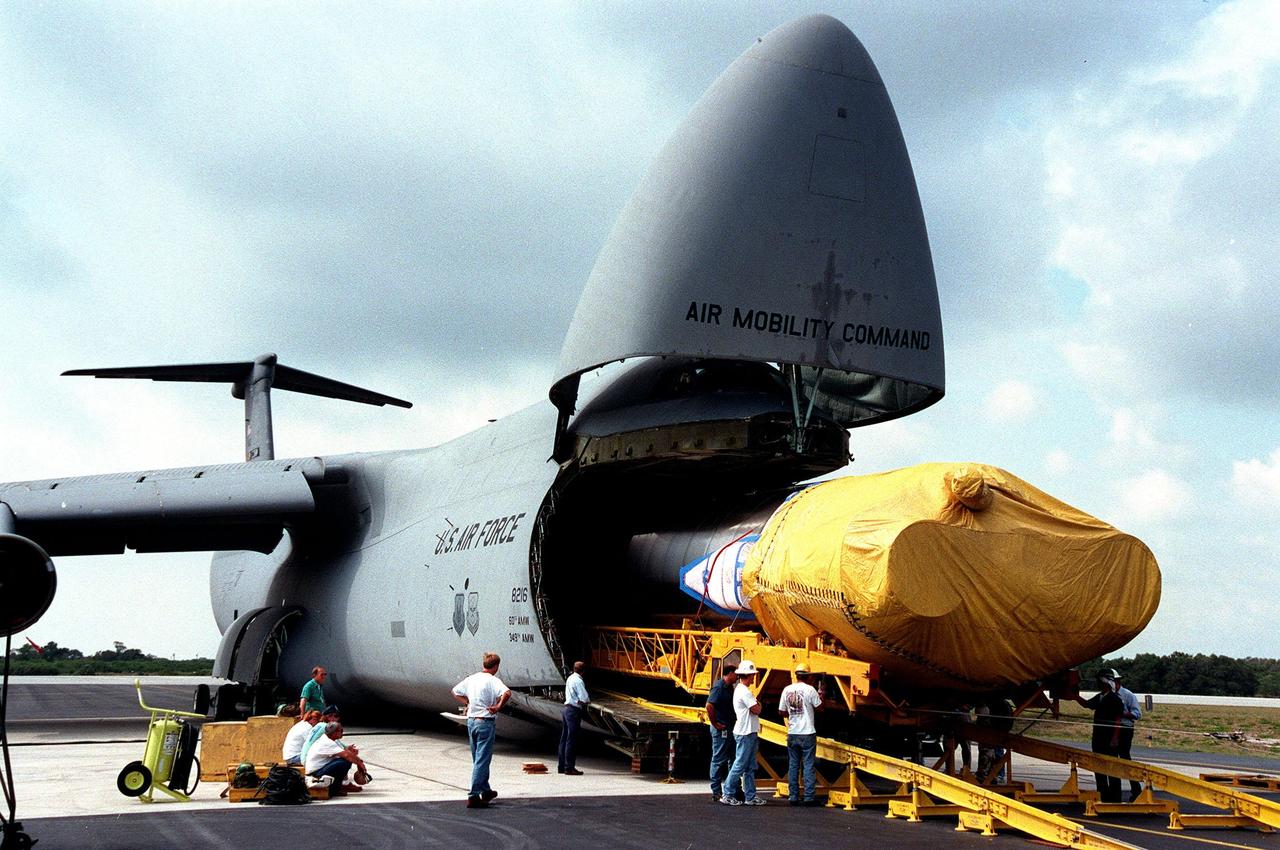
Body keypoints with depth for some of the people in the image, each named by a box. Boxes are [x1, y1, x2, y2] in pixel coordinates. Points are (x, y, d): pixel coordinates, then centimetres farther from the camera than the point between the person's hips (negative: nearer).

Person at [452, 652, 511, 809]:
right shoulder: (493, 681, -13)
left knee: (478, 759, 19)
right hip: (485, 722, -7)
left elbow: (455, 691, 20)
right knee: (482, 760, -5)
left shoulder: (471, 679, 7)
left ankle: (485, 791, 32)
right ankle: (473, 796, -9)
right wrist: (498, 707, -17)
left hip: (471, 721, 7)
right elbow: (507, 693, -30)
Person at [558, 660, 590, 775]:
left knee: (565, 739, 13)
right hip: (574, 711, -9)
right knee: (572, 740, -6)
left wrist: (581, 702, 10)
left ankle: (562, 766, 20)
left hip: (567, 709, 9)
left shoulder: (570, 678, 14)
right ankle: (569, 768, -6)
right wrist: (585, 702, 2)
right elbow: (584, 699, -19)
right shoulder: (578, 681, -14)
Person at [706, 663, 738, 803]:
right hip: (721, 729, -10)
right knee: (719, 760, -3)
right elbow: (709, 705, -26)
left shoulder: (729, 687, 13)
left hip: (730, 728, 10)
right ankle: (717, 792, 2)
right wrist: (715, 723, -19)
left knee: (733, 759, 14)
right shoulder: (719, 687, -16)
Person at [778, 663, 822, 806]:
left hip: (792, 734, 4)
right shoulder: (810, 689, -11)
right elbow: (820, 707, -3)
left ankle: (793, 797, 12)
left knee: (793, 766, 11)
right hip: (808, 734, -4)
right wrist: (821, 696, 15)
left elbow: (781, 712, 7)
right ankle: (809, 798, 0)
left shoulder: (787, 690, 2)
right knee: (809, 766, 2)